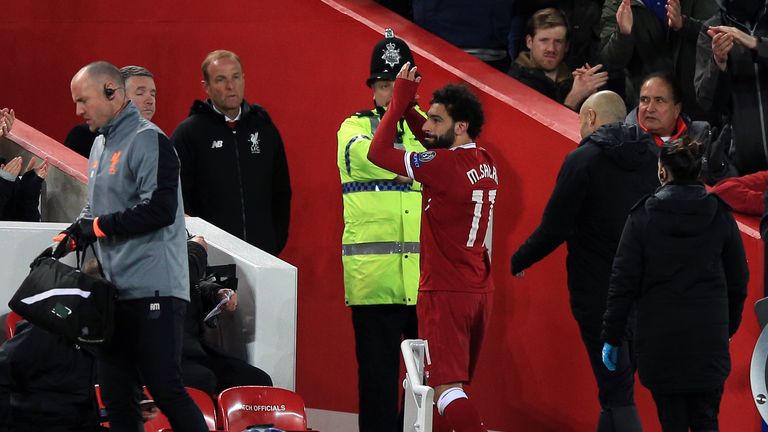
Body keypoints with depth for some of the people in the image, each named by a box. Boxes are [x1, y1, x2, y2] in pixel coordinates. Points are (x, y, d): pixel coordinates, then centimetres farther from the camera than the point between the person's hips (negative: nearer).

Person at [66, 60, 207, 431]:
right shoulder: (100, 145, 18)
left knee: (165, 389, -11)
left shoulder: (148, 141, -9)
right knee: (117, 397, 8)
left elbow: (160, 209, -19)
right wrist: (70, 237, 9)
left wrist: (98, 226, -11)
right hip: (114, 290, 9)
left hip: (153, 290, -9)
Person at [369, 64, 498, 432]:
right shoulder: (485, 163, 7)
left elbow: (378, 152, -14)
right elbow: (433, 142, 26)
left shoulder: (445, 165, -19)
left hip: (445, 292, -9)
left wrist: (400, 101, -5)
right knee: (453, 382, 15)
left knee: (447, 388, -11)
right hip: (479, 291, 9)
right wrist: (408, 105, 16)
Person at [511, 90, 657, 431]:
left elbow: (554, 229, -11)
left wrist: (518, 261, 4)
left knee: (616, 393, -7)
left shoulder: (583, 160, -10)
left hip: (598, 290, -6)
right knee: (619, 383, 14)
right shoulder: (652, 156, 8)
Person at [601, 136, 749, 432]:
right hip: (709, 339, 1)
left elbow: (623, 282, -5)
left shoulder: (642, 217, -5)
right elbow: (738, 281, 8)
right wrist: (729, 327, 22)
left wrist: (611, 337, 2)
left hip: (659, 341, -1)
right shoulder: (720, 216, 1)